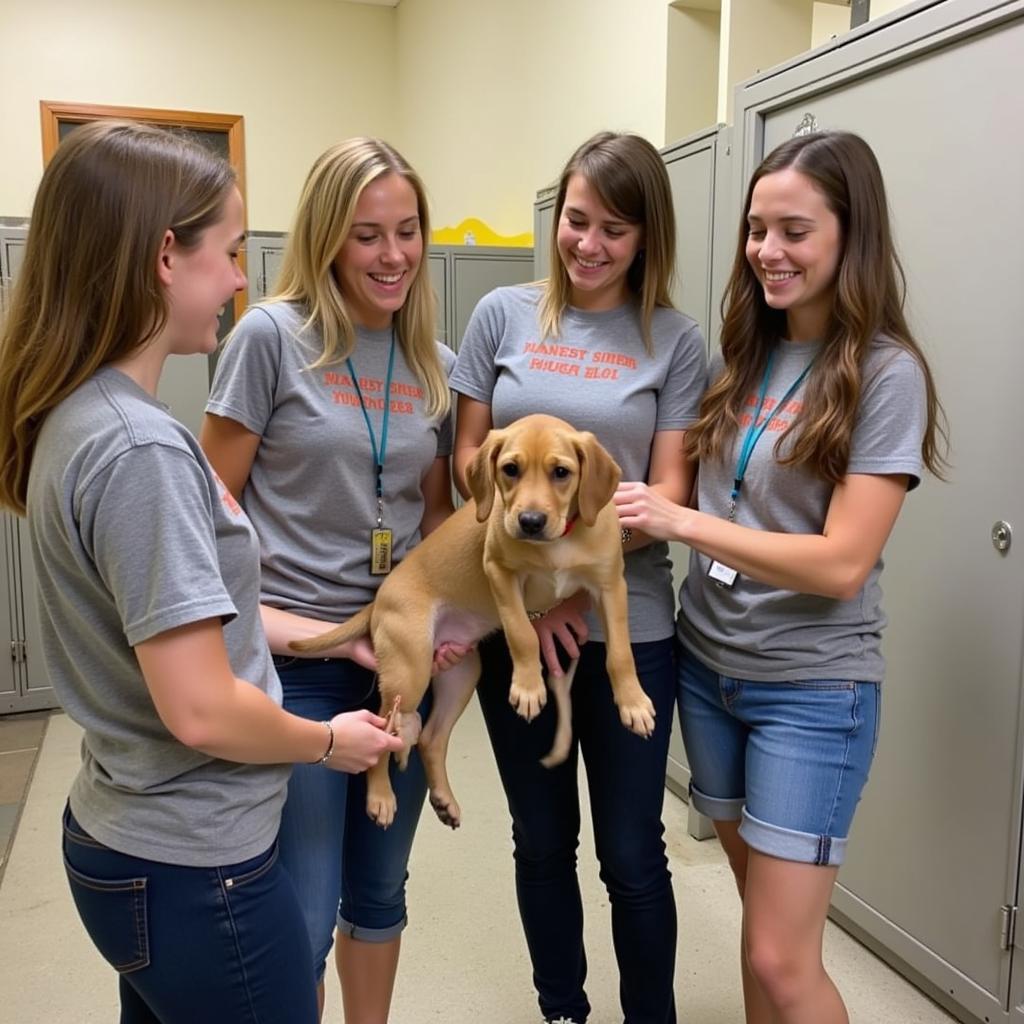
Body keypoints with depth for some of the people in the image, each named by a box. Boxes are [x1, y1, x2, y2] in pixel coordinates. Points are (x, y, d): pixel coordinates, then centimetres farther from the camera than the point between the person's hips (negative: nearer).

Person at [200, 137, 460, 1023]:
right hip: (295, 660, -4)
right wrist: (257, 619, -15)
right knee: (304, 919, 4)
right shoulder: (272, 336, -8)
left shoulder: (436, 363, 6)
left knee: (379, 893, 20)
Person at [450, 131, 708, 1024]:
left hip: (627, 624, -1)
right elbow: (468, 455, 3)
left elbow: (669, 490, -4)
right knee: (542, 839, 16)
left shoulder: (676, 341, -1)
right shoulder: (504, 315, 3)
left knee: (631, 852, 9)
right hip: (512, 617, 2)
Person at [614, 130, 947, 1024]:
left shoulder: (885, 371, -13)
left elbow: (843, 564, -19)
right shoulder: (742, 353, 5)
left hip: (812, 687, -5)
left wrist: (682, 524, -23)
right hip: (707, 661, 6)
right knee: (762, 908, 20)